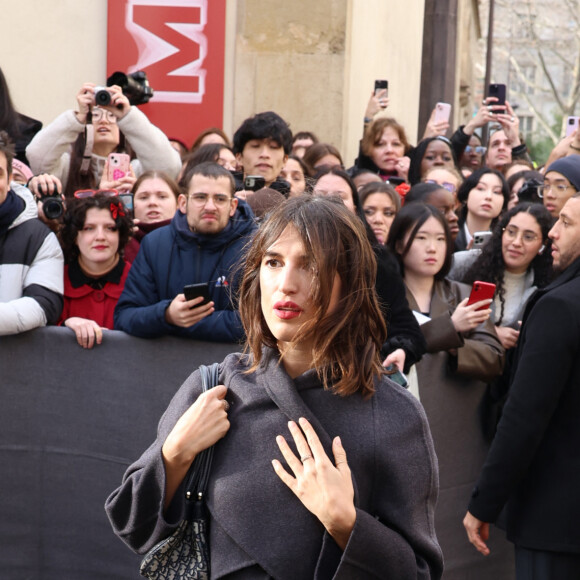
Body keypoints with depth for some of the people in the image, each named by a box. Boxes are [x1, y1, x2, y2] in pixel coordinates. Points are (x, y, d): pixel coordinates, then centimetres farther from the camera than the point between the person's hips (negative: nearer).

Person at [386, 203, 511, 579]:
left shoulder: (463, 296, 12)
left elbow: (493, 360, 1)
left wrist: (452, 348, -18)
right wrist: (449, 328, -26)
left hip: (458, 445, 3)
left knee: (458, 543, 1)